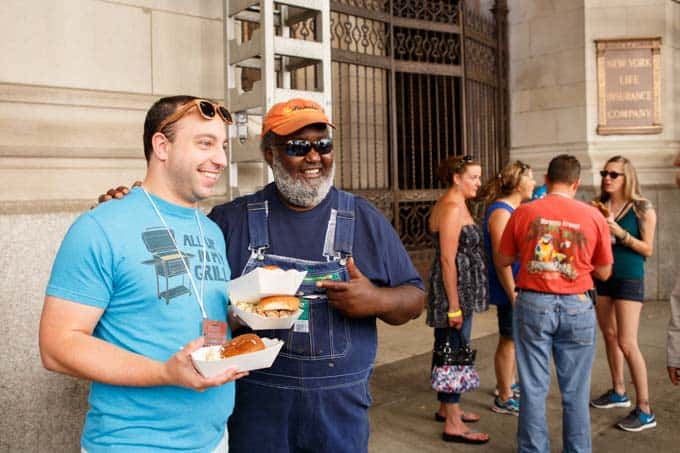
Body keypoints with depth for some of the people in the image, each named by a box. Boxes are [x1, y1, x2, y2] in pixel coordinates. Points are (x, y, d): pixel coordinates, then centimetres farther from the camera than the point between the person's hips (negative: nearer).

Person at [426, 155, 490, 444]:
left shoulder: (455, 204, 15)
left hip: (460, 289, 10)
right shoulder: (451, 207, -16)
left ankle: (446, 408, 30)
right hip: (454, 290, -10)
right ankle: (453, 425, 2)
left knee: (449, 350, 17)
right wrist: (454, 305, -22)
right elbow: (448, 260, -21)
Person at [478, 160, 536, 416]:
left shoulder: (513, 210, 11)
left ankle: (508, 385, 36)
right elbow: (500, 258, -24)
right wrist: (513, 294, -23)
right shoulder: (500, 212, -19)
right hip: (508, 287, -10)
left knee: (513, 338, 20)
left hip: (518, 284, 10)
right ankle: (504, 399, 11)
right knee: (509, 340, 0)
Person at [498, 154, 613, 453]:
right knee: (575, 391, 12)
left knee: (533, 387, 10)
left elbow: (503, 260, 7)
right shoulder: (593, 216, -3)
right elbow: (604, 272, 5)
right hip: (577, 307, 0)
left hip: (533, 304, 0)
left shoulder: (523, 212, -3)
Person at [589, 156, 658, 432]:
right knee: (609, 336, 14)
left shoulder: (642, 209, -7)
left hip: (629, 278, -5)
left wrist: (620, 233, -21)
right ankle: (618, 392, 31)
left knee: (627, 343, -9)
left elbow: (648, 249, -9)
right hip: (601, 276, 6)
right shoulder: (597, 206, 4)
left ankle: (645, 410, 1)